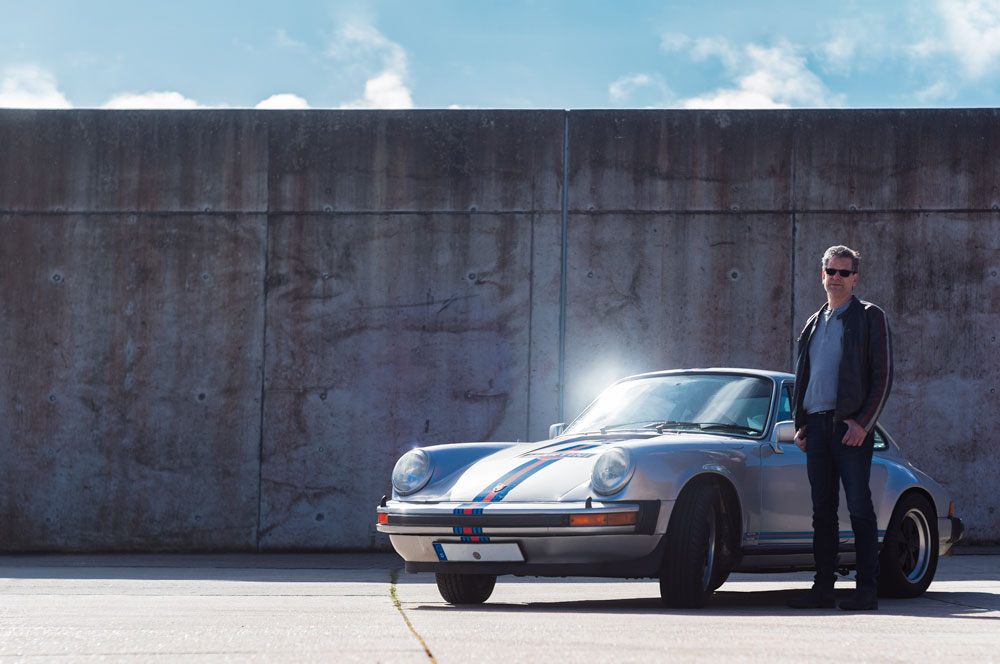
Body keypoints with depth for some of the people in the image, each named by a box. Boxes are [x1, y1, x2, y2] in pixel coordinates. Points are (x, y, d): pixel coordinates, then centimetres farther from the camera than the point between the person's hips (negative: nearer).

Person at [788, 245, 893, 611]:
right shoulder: (814, 324, 20)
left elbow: (883, 376, -4)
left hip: (851, 426, -6)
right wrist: (800, 423, 9)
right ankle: (823, 588, 8)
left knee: (859, 509, -7)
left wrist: (863, 423, -13)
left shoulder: (870, 317, 2)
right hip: (817, 427, 6)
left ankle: (867, 590, -6)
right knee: (822, 511, 6)